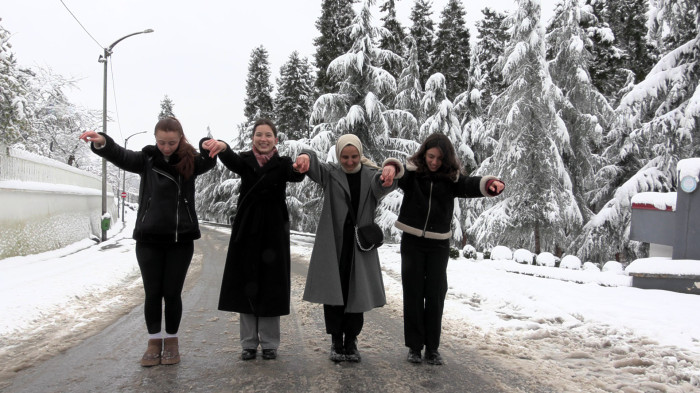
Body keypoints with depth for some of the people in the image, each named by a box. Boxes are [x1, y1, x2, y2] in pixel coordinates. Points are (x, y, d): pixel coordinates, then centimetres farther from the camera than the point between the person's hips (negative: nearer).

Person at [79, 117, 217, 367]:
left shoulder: (190, 161, 1)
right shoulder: (147, 159, 2)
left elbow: (208, 162, -18)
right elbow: (121, 157, -14)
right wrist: (101, 143, -36)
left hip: (181, 239, -1)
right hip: (149, 239, 1)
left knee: (172, 293, 6)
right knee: (152, 293, 6)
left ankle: (171, 341, 23)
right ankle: (154, 342, 22)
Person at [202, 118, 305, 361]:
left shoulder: (282, 164, 3)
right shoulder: (246, 161, 5)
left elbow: (295, 175, -21)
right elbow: (232, 161, -20)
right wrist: (221, 147, -44)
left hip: (274, 232, -1)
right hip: (247, 231, 1)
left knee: (271, 286, 2)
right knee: (246, 285, 4)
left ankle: (269, 343, 14)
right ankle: (249, 343, 16)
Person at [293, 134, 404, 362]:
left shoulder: (370, 175, 2)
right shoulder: (331, 173, 3)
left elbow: (383, 183, -21)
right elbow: (314, 167, -18)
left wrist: (391, 168, -46)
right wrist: (306, 156, -44)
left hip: (360, 244, 1)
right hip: (332, 243, 0)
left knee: (356, 292, 3)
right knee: (333, 290, 0)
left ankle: (351, 341, 19)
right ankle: (336, 341, 16)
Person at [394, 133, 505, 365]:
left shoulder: (451, 178, -1)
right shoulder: (412, 172, -5)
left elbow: (470, 185, -18)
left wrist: (490, 184, -40)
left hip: (438, 244, 1)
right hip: (412, 242, -1)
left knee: (435, 295, 4)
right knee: (413, 294, 5)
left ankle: (432, 347, 16)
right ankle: (414, 346, 17)